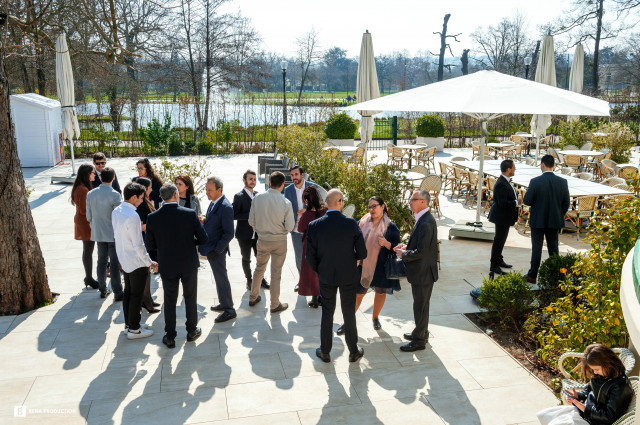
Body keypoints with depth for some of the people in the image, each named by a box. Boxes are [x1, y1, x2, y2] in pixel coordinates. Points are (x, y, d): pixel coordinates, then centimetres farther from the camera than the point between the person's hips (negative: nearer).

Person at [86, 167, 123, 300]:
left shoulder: (90, 194, -2)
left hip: (98, 233, 5)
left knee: (101, 261, 16)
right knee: (115, 263, 2)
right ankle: (117, 293, 8)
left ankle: (103, 290, 26)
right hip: (113, 234, -5)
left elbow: (89, 216, 6)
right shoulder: (115, 195, -18)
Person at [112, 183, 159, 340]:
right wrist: (149, 262, -13)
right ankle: (134, 329, 14)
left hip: (124, 260, 9)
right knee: (136, 295, 3)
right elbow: (138, 245, -23)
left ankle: (128, 323, 32)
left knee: (128, 292, 19)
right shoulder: (132, 216, -26)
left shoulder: (116, 211, 1)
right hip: (137, 262, -9)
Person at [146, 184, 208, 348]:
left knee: (169, 301, 14)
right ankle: (192, 331, 31)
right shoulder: (190, 214, -15)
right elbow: (203, 239, -10)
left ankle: (170, 337, 22)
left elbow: (150, 246, -5)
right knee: (190, 298, 17)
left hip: (167, 266, 1)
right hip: (189, 264, 0)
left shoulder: (152, 218, -11)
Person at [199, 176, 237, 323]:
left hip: (217, 250, -9)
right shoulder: (213, 203, 7)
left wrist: (217, 250, -20)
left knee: (221, 279, 1)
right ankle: (223, 304, 35)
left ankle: (229, 310, 13)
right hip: (210, 248, 9)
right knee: (219, 278, 20)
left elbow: (229, 233, -21)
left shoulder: (225, 207, -21)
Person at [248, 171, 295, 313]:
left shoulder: (257, 198, -11)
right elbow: (289, 227, -15)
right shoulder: (285, 202, -19)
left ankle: (253, 298, 37)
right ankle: (275, 304, 22)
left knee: (259, 269, 22)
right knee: (276, 273, 9)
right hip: (279, 242, -3)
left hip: (262, 240, 3)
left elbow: (251, 221, -2)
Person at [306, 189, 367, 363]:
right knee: (349, 313, 15)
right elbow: (362, 254, -13)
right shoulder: (351, 224, -17)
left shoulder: (314, 226, -14)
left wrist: (319, 271, 9)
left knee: (327, 313, 16)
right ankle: (353, 351, 29)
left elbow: (310, 257, -9)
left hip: (326, 277, 1)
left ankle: (325, 352, 28)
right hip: (349, 276, -1)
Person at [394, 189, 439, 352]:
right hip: (421, 271, 10)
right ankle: (422, 333, 37)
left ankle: (419, 340, 15)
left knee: (420, 306, 3)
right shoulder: (423, 219, 7)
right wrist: (407, 247, 4)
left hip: (423, 273, -10)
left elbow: (421, 252, -26)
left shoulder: (426, 223, -25)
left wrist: (404, 254, -13)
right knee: (420, 304, 22)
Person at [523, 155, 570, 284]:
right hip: (555, 220, 3)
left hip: (538, 221, -3)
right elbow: (566, 203, 0)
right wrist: (560, 216, 14)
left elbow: (527, 201, -13)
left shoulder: (535, 181, -16)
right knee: (553, 248, 13)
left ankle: (532, 276, 13)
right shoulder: (562, 182, -5)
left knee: (536, 249, 6)